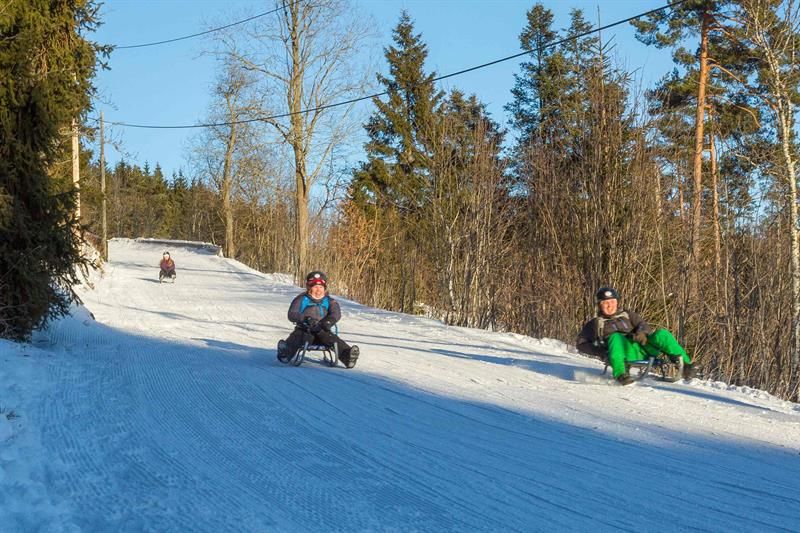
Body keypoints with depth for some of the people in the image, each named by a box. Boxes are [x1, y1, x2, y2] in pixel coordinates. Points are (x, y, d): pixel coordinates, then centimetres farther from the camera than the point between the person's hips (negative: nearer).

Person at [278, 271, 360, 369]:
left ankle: (347, 356, -56)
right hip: (305, 330, -1)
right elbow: (292, 315, 0)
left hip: (323, 331, 1)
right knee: (296, 336, -34)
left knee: (334, 339, -30)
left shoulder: (329, 301, 17)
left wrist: (328, 322, -24)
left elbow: (336, 314, 0)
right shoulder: (301, 299, 13)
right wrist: (305, 319, -21)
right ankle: (285, 353, -65)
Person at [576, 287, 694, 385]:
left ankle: (686, 364, -19)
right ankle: (620, 374, -46)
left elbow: (643, 324, 16)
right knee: (615, 337, -36)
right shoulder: (596, 323, 22)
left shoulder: (627, 314, 30)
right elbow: (580, 343, 15)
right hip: (622, 351, -3)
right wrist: (600, 352, -3)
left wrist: (642, 332, -10)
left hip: (642, 348, 3)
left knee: (661, 334, -22)